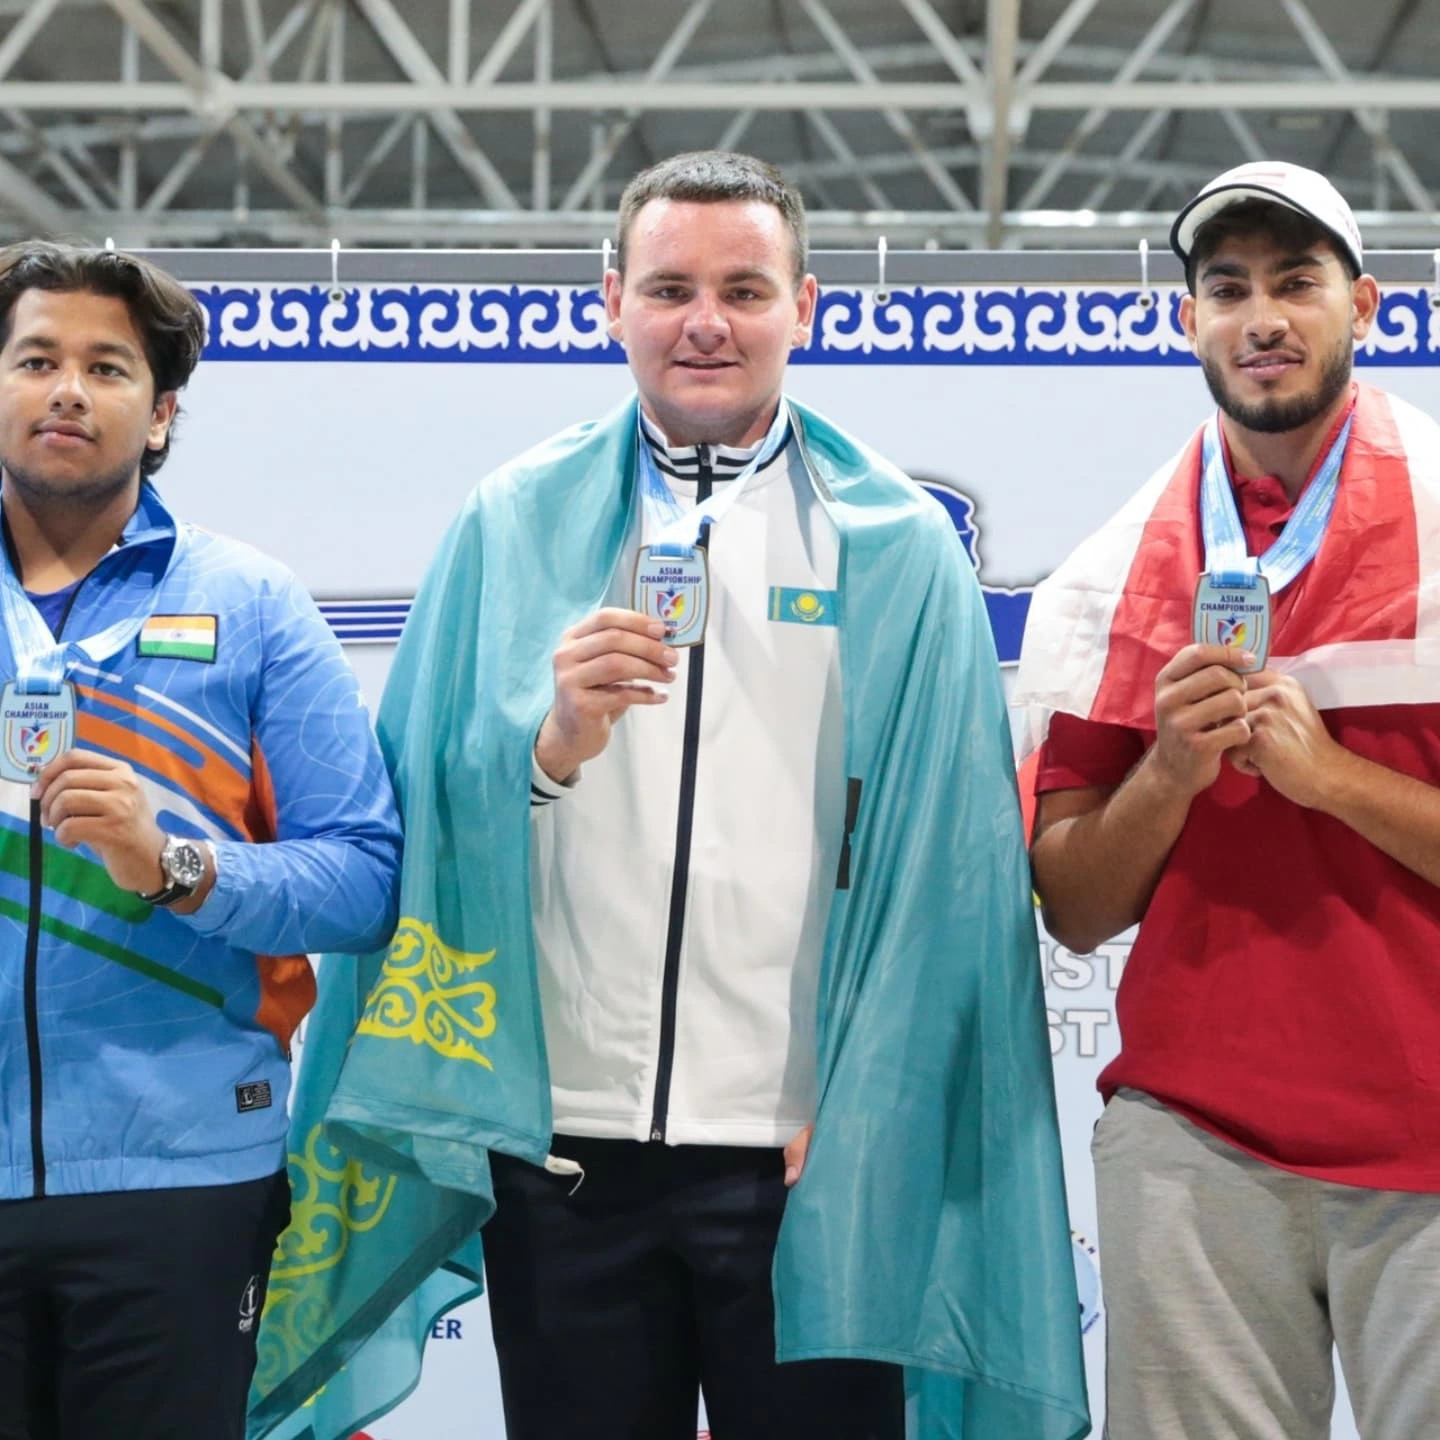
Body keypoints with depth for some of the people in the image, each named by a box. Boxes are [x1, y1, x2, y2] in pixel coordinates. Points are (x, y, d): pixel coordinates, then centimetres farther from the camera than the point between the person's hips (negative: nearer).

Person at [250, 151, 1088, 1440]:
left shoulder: (896, 546, 4)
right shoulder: (519, 525, 8)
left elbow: (936, 865, -1)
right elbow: (435, 823, 1)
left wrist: (858, 1114, -8)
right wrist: (554, 741, -18)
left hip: (806, 1155, -1)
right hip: (564, 1146, 1)